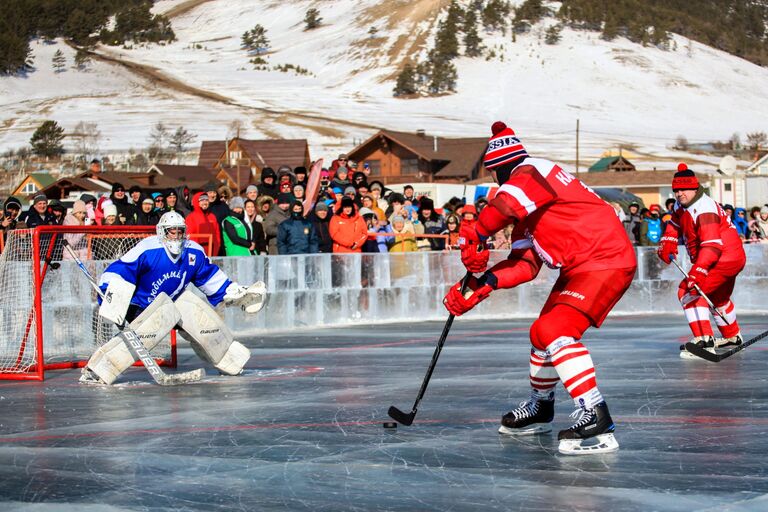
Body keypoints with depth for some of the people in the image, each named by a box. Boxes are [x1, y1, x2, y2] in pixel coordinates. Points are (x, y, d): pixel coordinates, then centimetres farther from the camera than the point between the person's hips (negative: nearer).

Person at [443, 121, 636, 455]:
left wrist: (474, 236, -23)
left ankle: (597, 419, -29)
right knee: (543, 333, 20)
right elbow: (525, 264, 11)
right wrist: (481, 285, 0)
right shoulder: (526, 207, 19)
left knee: (554, 332, -23)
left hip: (606, 261, -11)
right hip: (579, 268, 11)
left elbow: (507, 204, -33)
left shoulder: (532, 171, -11)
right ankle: (539, 409, 41)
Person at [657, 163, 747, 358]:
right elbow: (675, 225, 24)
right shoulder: (682, 206, 5)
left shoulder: (705, 209, -25)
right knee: (718, 297, 31)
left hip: (725, 257, -11)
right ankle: (732, 336, 52)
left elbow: (712, 244, -35)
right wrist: (667, 244, 5)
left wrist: (699, 270, -44)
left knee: (689, 291, -20)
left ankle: (704, 340, -29)